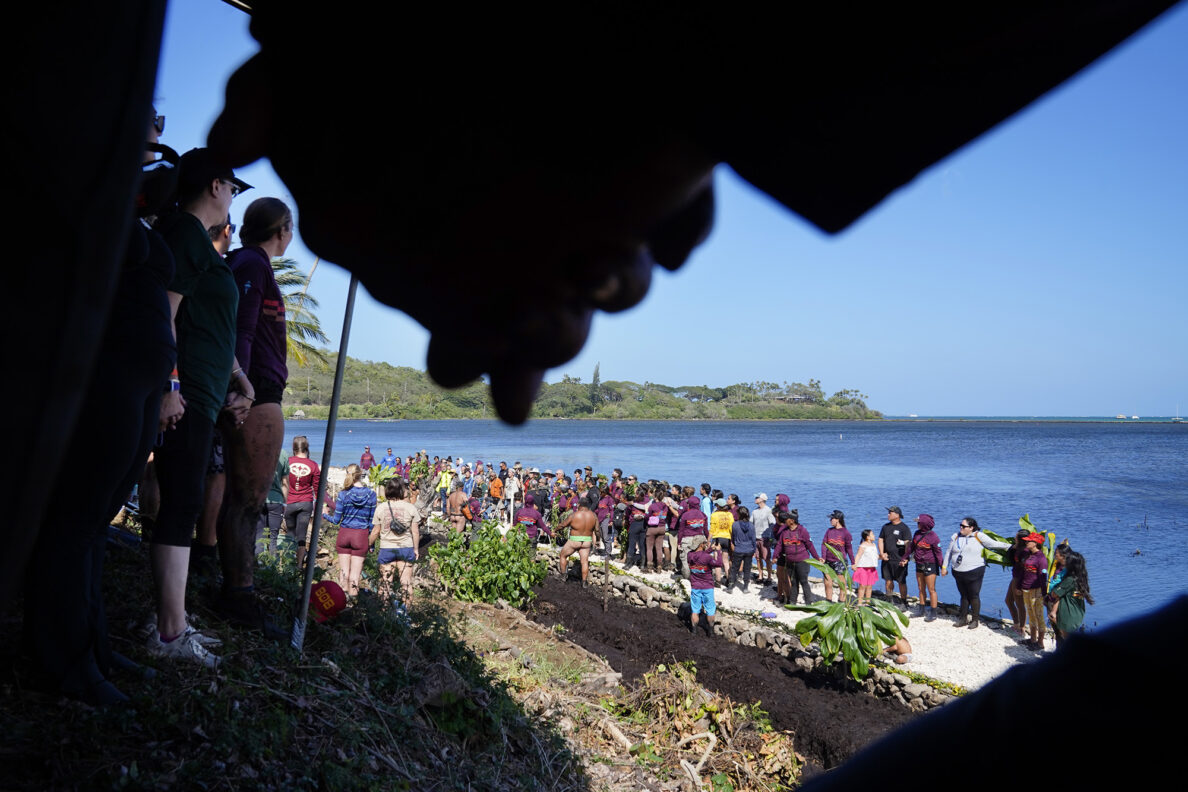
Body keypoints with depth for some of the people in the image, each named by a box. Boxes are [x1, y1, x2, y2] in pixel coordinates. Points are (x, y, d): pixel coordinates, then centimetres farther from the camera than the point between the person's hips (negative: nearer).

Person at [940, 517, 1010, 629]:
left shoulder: (978, 536, -6)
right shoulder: (955, 537, 7)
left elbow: (993, 544, -8)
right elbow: (949, 553, 13)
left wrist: (1010, 546, -14)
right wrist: (944, 567, 11)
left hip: (974, 572, -4)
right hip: (958, 572, 4)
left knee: (974, 596, 2)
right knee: (964, 596, 13)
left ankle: (975, 620, 16)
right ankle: (962, 619, 22)